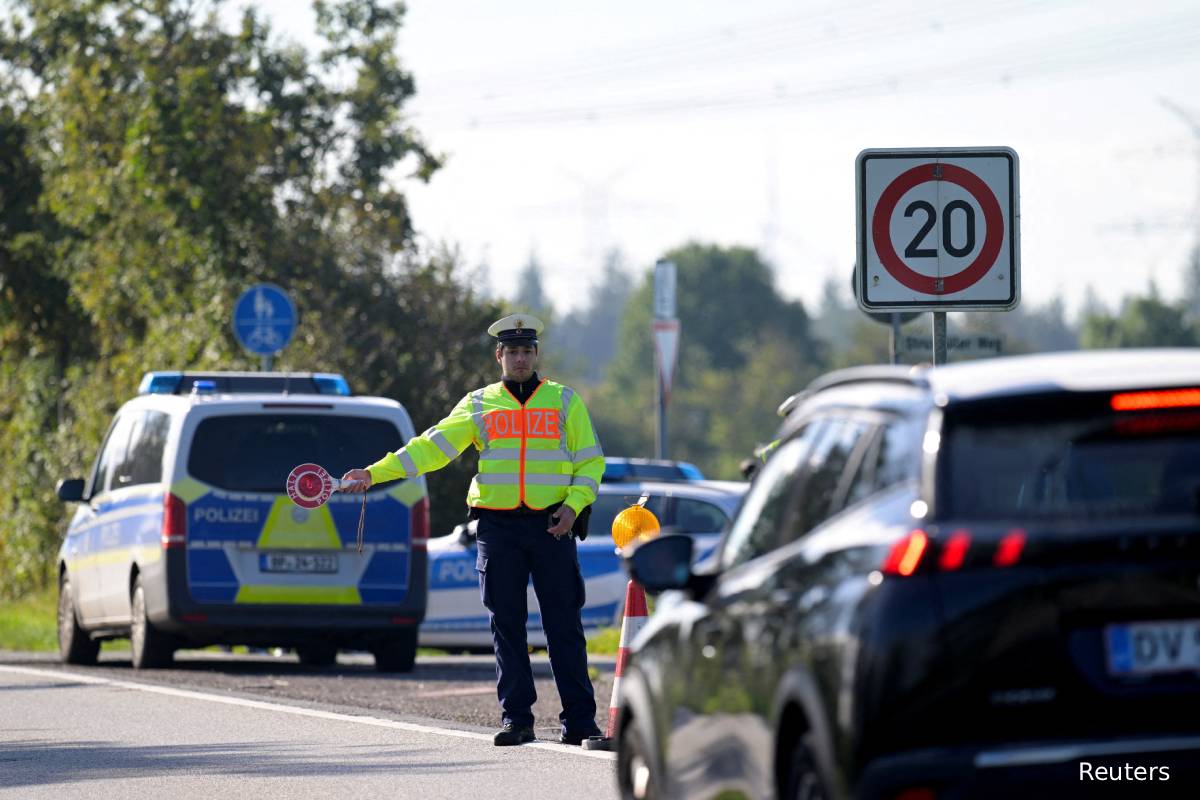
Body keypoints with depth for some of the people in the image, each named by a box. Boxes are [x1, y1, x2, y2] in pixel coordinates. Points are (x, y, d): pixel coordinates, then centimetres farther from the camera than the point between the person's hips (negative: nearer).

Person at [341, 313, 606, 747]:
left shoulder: (564, 401, 9)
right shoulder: (479, 405, 10)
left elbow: (590, 461, 9)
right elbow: (433, 446, 4)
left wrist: (574, 504, -8)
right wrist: (375, 472, -5)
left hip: (552, 524, -1)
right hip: (498, 527, 1)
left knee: (564, 625, -3)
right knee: (506, 626, 1)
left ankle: (579, 721, -1)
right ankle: (516, 719, 6)